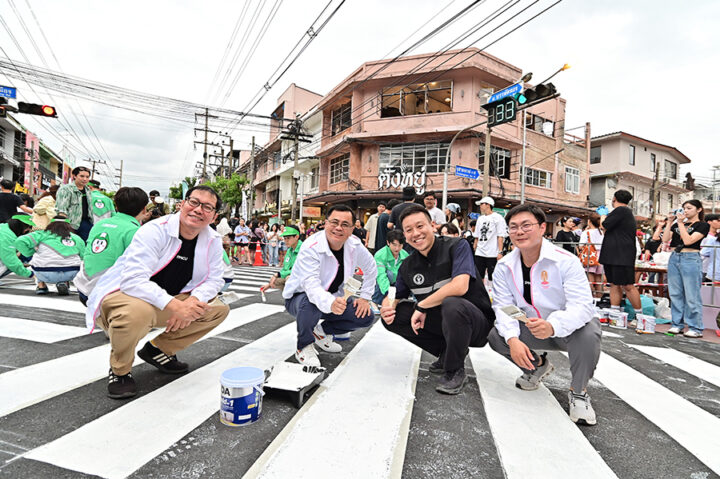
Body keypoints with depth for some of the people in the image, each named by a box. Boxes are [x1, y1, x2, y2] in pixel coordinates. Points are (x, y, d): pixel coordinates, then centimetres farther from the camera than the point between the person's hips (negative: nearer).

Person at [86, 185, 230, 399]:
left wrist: (191, 302, -24)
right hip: (121, 295, -5)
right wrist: (174, 306, -41)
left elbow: (213, 279, -3)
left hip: (166, 305, 6)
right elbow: (133, 280, -31)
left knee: (219, 309, -8)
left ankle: (159, 350, 9)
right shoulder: (155, 231, -23)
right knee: (137, 310, -39)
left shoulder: (213, 241, -5)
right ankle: (119, 370, -6)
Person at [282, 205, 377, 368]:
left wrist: (364, 297, 0)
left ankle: (322, 331, 13)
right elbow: (312, 286, -41)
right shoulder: (311, 247, -29)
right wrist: (330, 304, -60)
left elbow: (370, 268, 7)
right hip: (300, 296, -5)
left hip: (334, 297, 5)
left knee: (366, 316, -9)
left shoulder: (355, 245, -12)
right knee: (310, 304, -39)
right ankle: (304, 346, -8)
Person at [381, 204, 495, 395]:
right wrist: (387, 307, -16)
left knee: (451, 304, -38)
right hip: (440, 322, 6)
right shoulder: (408, 266, 1)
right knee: (392, 316, -6)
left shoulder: (457, 246, -15)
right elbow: (394, 296, 9)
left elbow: (459, 287, -29)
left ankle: (455, 371, -12)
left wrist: (421, 306, -22)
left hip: (476, 322, -6)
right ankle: (446, 352, 7)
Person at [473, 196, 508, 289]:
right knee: (478, 277, 7)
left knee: (492, 278, 1)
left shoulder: (497, 218, -2)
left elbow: (500, 236, -8)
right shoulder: (480, 219, 16)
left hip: (492, 254, -6)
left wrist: (500, 252, -14)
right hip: (479, 253, 6)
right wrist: (474, 250, 13)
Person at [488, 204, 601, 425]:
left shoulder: (566, 261, -21)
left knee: (587, 335, -35)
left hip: (568, 328, -3)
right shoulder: (504, 266, -8)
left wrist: (552, 326, -50)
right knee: (496, 337, -17)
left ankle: (578, 392, -7)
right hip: (531, 328, 4)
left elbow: (581, 306, -30)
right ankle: (537, 365, 15)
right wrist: (513, 339, -32)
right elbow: (503, 306, -14)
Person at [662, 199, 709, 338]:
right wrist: (670, 222, 1)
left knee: (692, 296, -3)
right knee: (675, 294, 8)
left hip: (691, 259, -5)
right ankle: (677, 324, 15)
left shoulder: (703, 225, 1)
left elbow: (688, 240, -13)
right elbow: (665, 239, 4)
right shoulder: (677, 224, 15)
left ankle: (695, 328, 5)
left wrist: (680, 223, -11)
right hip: (674, 258, 5)